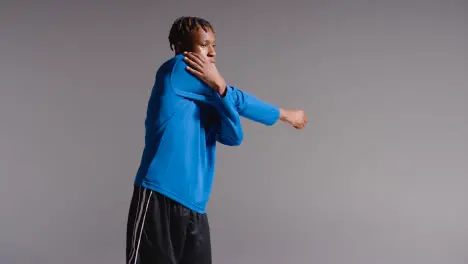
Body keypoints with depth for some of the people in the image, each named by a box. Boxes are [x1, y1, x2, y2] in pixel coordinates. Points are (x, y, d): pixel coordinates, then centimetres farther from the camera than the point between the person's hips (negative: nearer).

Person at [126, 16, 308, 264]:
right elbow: (237, 101, 1)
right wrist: (284, 114, 14)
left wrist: (220, 88, -13)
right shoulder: (175, 70, -1)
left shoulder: (206, 98, 18)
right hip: (159, 200, -7)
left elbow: (233, 138, 2)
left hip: (194, 209, 7)